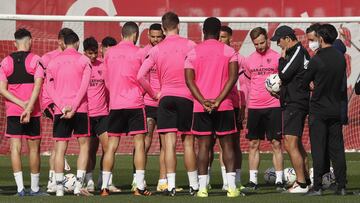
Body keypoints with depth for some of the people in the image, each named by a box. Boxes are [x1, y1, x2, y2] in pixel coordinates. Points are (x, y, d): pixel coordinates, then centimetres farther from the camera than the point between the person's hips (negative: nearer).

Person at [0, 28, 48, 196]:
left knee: (15, 148, 1)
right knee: (34, 148, 8)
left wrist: (21, 103, -8)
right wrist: (28, 107, -18)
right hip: (33, 112, -2)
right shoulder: (35, 60, -3)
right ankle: (35, 188, 14)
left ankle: (20, 188, -7)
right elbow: (37, 85, -15)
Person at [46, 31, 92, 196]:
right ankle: (79, 185, -4)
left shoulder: (53, 62, 10)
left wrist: (62, 107, -7)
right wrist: (73, 107, -11)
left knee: (60, 149, 3)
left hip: (60, 110, 2)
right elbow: (84, 86, -8)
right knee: (84, 145, 7)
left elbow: (49, 88, 1)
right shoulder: (83, 61, 3)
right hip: (80, 109, -2)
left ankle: (59, 188, -1)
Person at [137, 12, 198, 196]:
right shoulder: (189, 45, -1)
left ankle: (171, 186, -7)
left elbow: (140, 76, -1)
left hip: (165, 98, 1)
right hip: (186, 97, -1)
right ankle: (194, 185, 10)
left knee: (169, 143, -2)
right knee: (188, 143, 6)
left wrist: (154, 94, 10)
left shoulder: (156, 50, 3)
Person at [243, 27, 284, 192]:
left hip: (273, 106, -4)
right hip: (254, 107, 4)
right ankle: (253, 180, 8)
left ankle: (279, 180, 0)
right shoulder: (249, 60, 10)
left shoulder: (277, 57, -1)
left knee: (276, 143, -2)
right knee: (253, 144, 4)